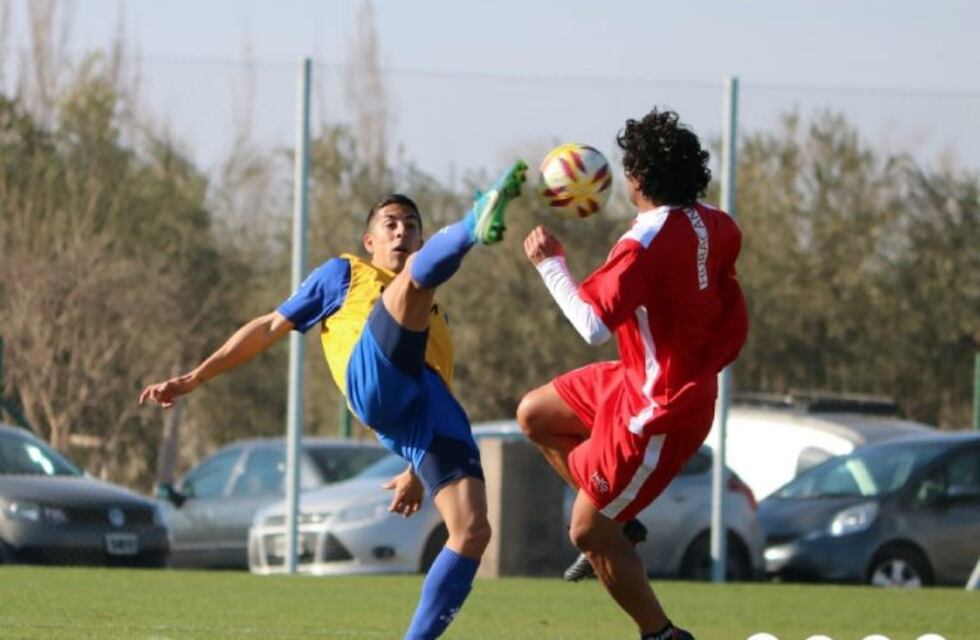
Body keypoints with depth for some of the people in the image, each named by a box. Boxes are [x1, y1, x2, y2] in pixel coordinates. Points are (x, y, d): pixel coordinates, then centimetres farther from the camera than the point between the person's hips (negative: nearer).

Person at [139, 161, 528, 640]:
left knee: (473, 531, -17)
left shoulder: (434, 315, 39)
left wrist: (416, 471, 28)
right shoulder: (344, 276, 28)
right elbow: (270, 328, 24)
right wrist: (193, 379, 18)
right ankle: (476, 227, -60)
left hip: (435, 405, 5)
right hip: (376, 384, -5)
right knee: (419, 272, -26)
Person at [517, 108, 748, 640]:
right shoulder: (713, 227, -3)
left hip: (659, 410, -9)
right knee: (534, 415, 19)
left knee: (588, 534, 0)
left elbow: (592, 325, -29)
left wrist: (550, 263, -18)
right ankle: (614, 523, 25)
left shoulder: (644, 247, -28)